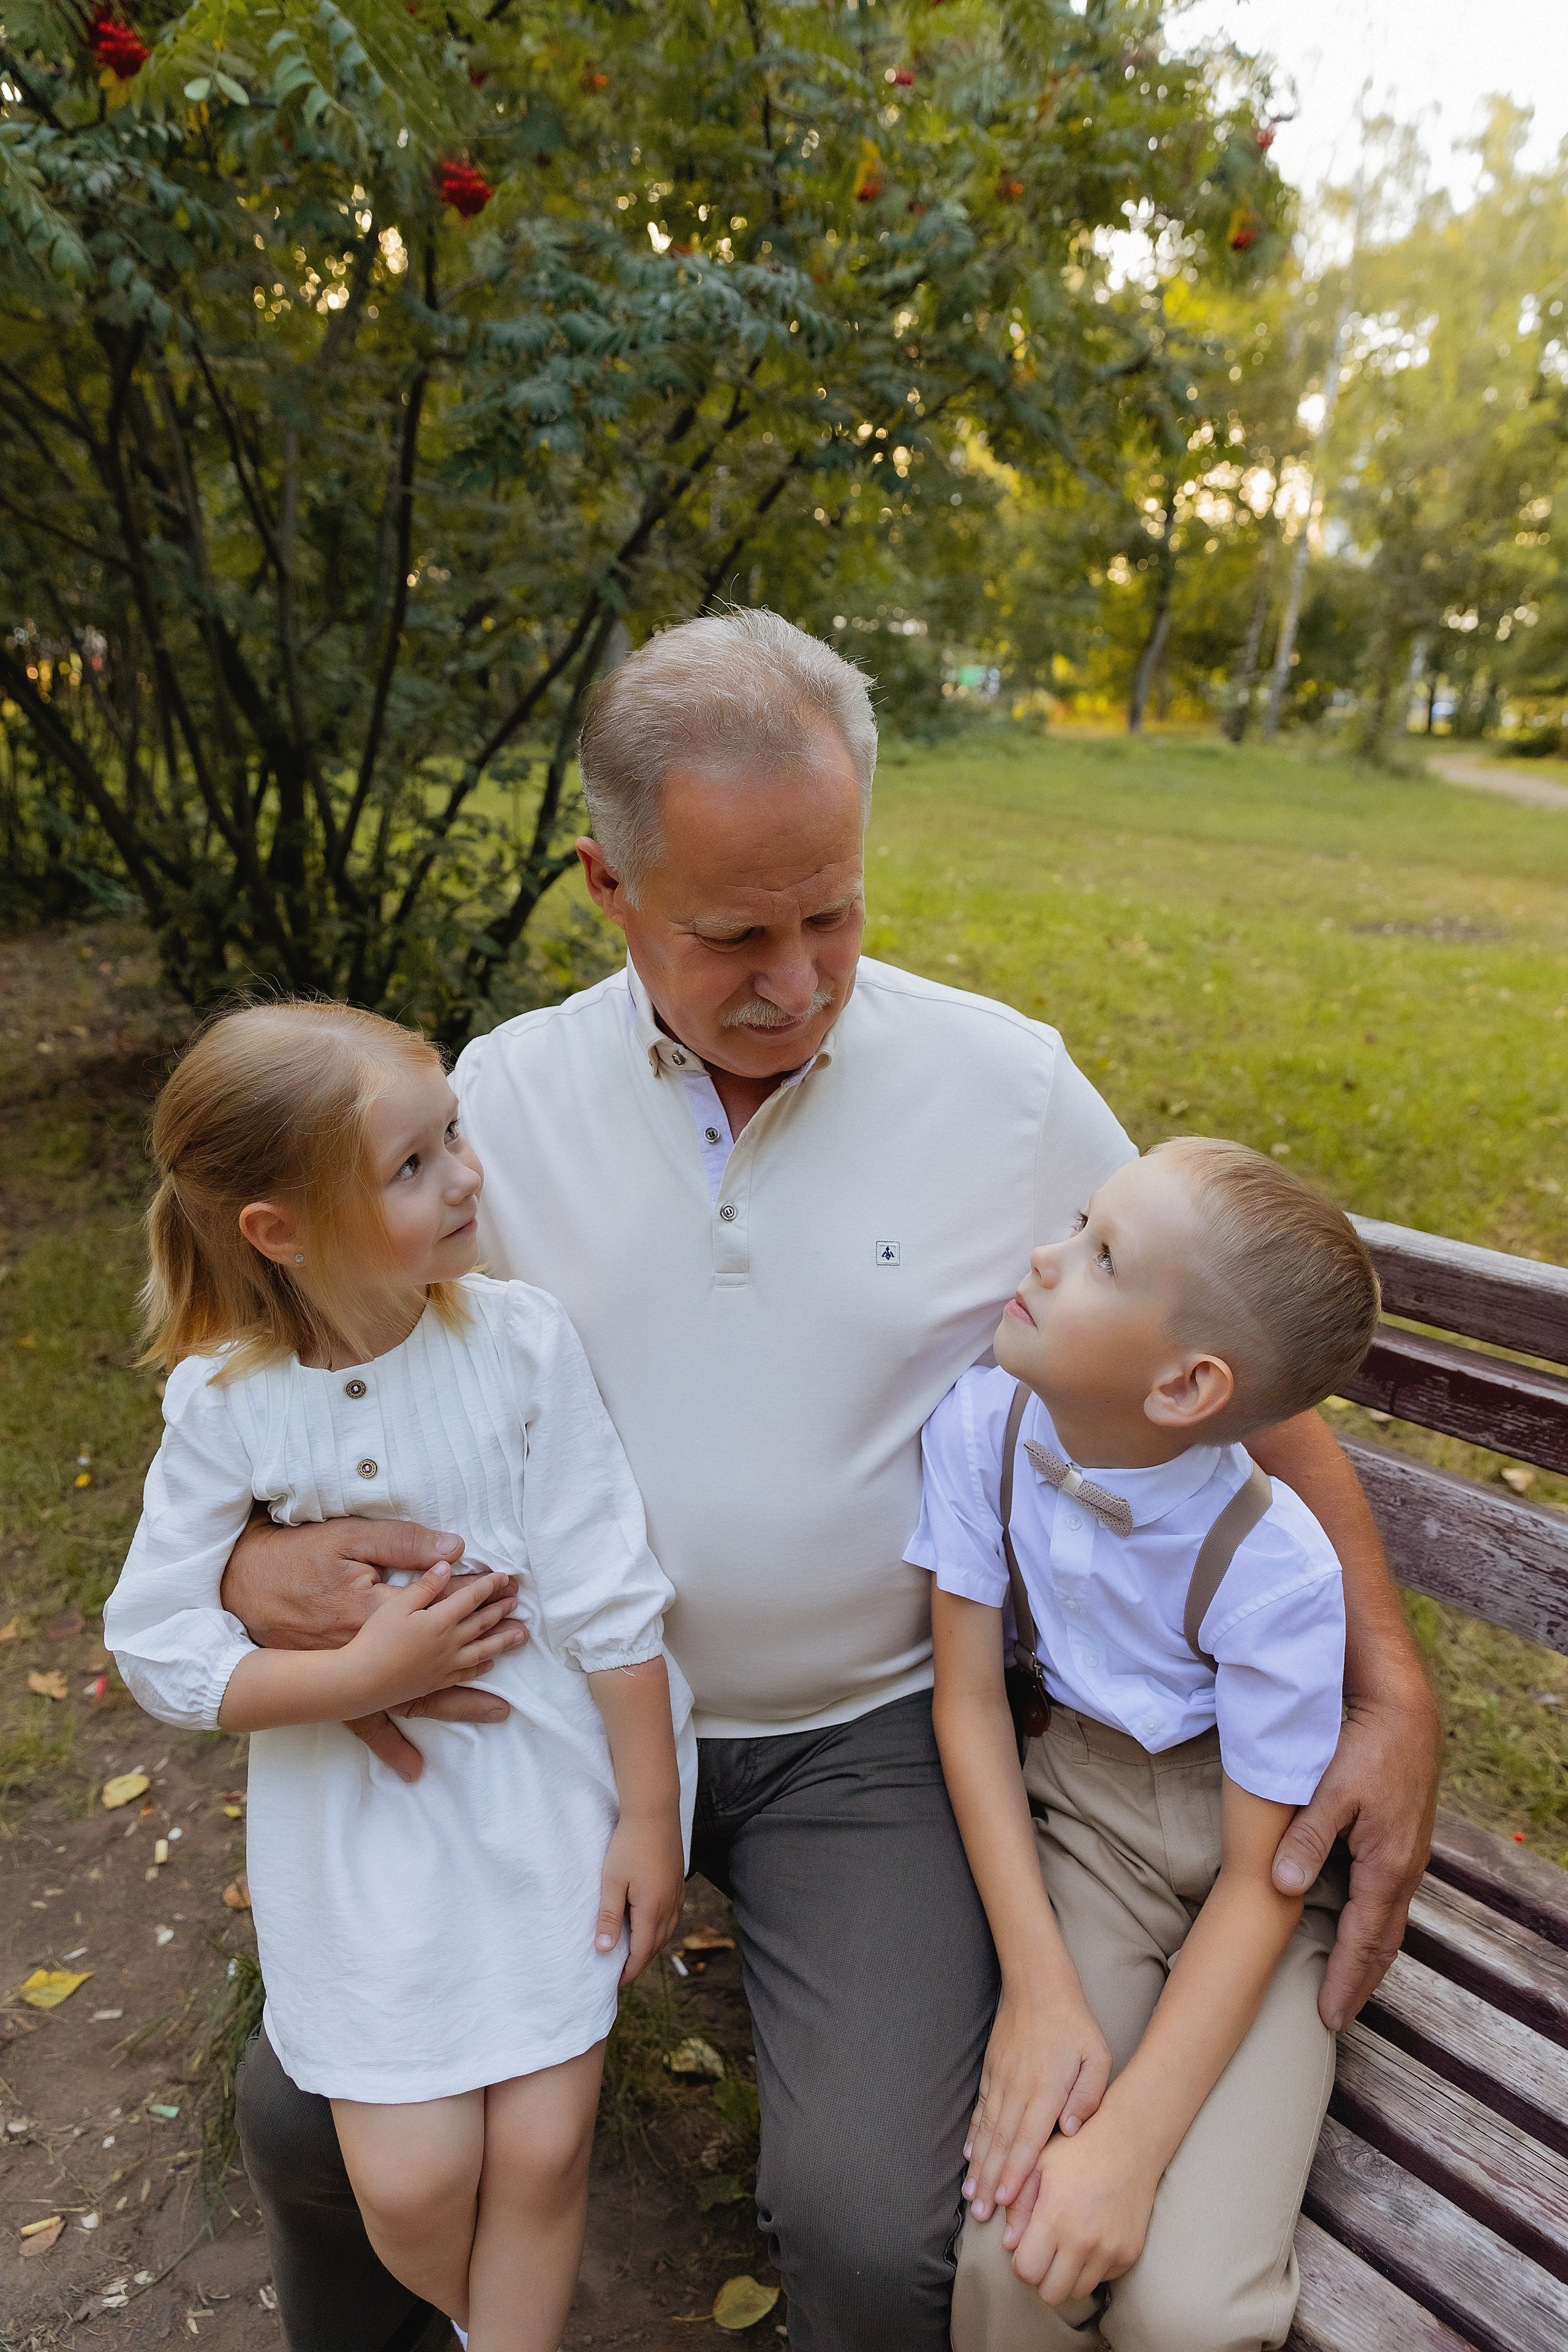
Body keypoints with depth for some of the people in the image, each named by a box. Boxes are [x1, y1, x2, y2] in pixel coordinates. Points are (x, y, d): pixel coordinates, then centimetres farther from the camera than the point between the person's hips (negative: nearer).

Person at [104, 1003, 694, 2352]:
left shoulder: (519, 1340, -16)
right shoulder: (226, 1405, -14)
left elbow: (610, 1596, -10)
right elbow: (159, 1650, -6)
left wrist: (648, 1816, -5)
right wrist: (365, 1675, -19)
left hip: (546, 1782, 0)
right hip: (360, 1812, 0)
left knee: (542, 2144, 5)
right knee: (409, 2181, 6)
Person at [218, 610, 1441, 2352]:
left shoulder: (1006, 1086, -10)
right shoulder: (506, 1094, -6)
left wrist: (1392, 1692, -8)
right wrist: (259, 1559, -18)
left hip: (869, 1731, -1)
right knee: (303, 2105, 0)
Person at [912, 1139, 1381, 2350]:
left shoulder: (1276, 1569, -26)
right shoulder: (984, 1424, -18)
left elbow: (1261, 1877, -16)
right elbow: (971, 1696, -10)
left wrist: (1131, 2142, -20)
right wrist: (1041, 1988, -14)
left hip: (1251, 1858, -1)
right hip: (1077, 1816, 2)